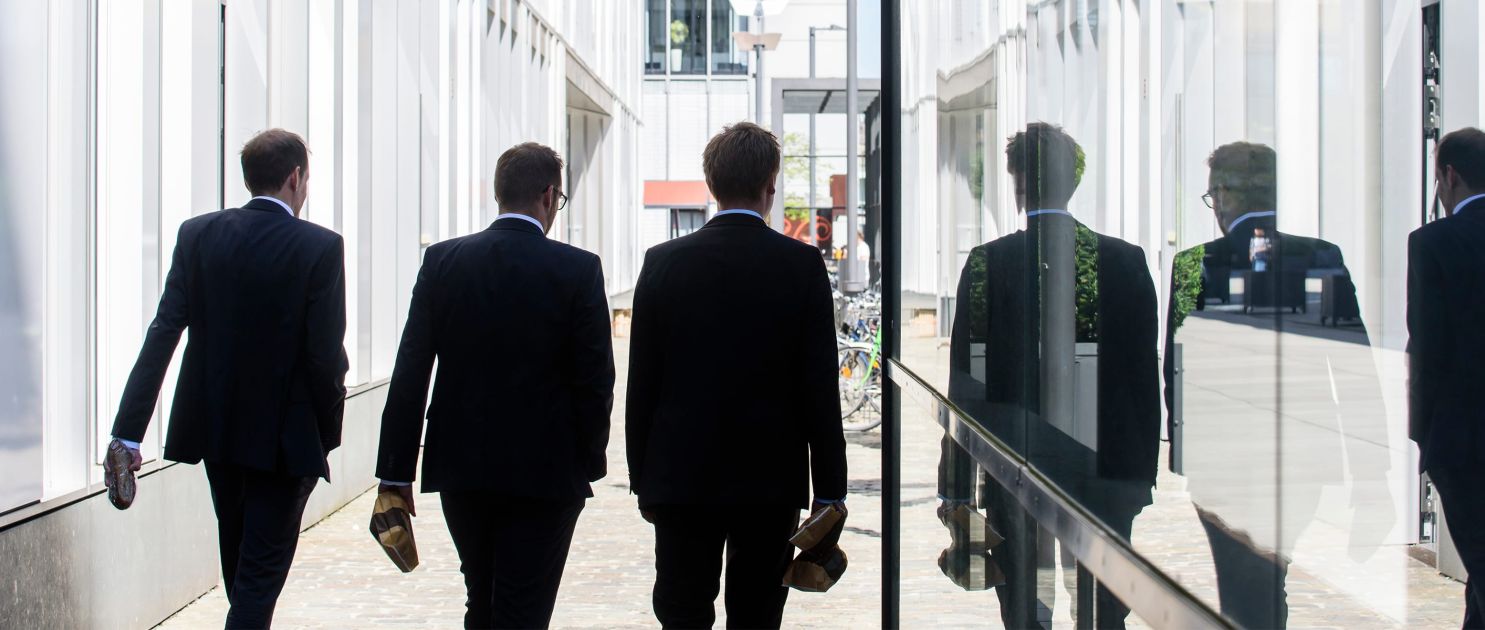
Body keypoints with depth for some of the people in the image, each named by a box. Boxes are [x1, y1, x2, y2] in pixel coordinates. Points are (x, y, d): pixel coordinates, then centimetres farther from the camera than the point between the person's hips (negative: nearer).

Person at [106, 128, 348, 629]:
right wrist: (329, 430, -1)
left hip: (214, 427, 5)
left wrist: (129, 432, -10)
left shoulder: (197, 234, -3)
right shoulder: (320, 247, -14)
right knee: (261, 572, 2)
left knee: (238, 563, 22)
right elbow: (326, 353, -16)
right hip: (285, 434, -5)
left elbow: (162, 334, -8)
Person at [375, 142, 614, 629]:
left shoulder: (442, 261, -2)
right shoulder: (578, 270, -9)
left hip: (460, 468, 3)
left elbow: (410, 375, -3)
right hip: (544, 475, -3)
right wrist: (589, 460, 7)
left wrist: (396, 473, 1)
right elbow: (596, 382, -8)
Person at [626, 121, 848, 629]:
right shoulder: (802, 264, -6)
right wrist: (830, 490, 1)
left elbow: (642, 383, 1)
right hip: (770, 479, 0)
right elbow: (820, 387, -6)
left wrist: (643, 479, 9)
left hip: (680, 478, 1)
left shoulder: (664, 262, -2)